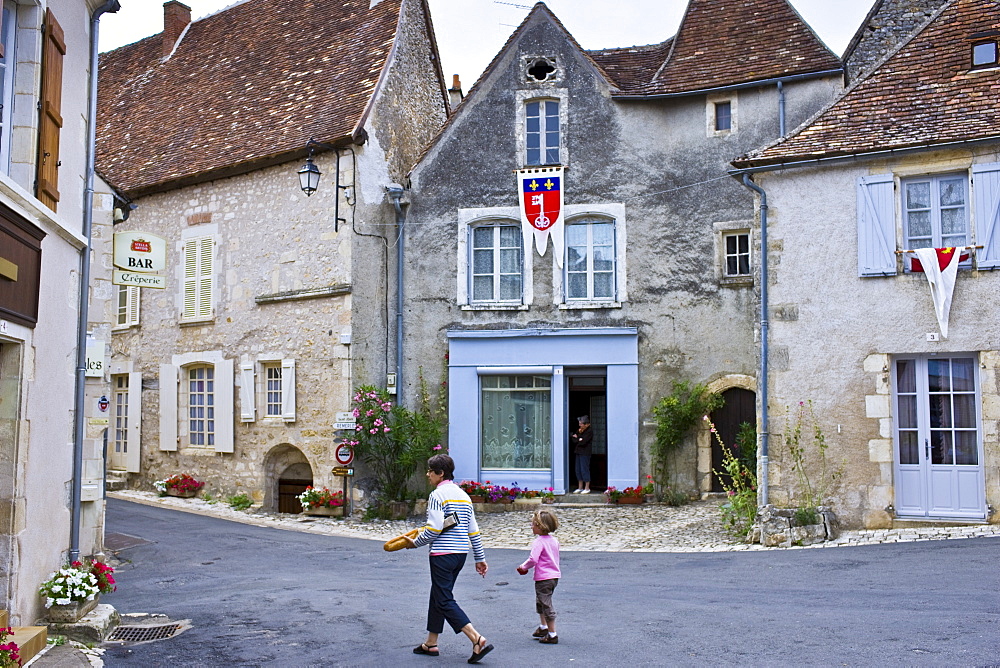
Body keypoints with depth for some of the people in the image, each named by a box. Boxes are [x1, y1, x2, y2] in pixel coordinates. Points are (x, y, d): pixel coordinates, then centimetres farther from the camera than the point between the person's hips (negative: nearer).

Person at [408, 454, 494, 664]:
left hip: (443, 554, -9)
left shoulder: (437, 495, -11)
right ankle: (431, 643, 27)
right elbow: (474, 530, 14)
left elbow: (435, 528, -19)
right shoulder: (463, 495, 13)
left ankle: (478, 640, -16)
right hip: (461, 552, 9)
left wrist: (416, 542, -2)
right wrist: (480, 558, 17)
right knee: (437, 596, 19)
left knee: (444, 601, -5)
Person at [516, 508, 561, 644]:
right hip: (555, 576, 9)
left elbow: (533, 559, -27)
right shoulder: (554, 540, 7)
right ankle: (543, 628, 36)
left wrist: (523, 567, -7)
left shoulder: (539, 542, -19)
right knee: (540, 602, 26)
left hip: (543, 578, -9)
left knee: (547, 606, -1)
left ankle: (552, 635, 5)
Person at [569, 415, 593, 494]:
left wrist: (576, 439, -2)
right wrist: (578, 439, -9)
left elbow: (583, 442, -18)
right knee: (578, 470, 10)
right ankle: (580, 488, 18)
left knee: (584, 469, -4)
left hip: (585, 453, -8)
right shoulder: (579, 430, 15)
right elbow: (572, 436, 9)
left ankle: (587, 488, 4)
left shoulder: (589, 431, -11)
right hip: (578, 452, 8)